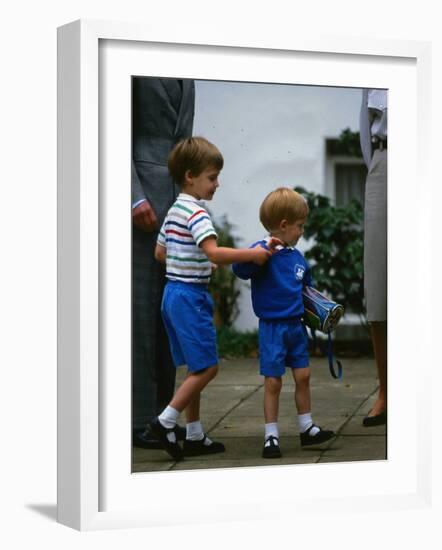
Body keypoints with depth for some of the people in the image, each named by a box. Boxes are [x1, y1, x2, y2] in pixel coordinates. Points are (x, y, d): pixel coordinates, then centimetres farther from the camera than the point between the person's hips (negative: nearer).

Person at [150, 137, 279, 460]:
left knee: (197, 368, 13)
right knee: (207, 367, -6)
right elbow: (214, 253, -28)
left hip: (174, 292, 10)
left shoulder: (175, 211, 14)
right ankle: (166, 421, -4)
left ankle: (194, 436, 15)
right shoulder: (196, 212, -16)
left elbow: (160, 253, 22)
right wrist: (252, 255, -23)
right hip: (190, 296, -10)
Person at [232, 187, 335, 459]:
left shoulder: (297, 256, 8)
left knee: (303, 376, 11)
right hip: (273, 326, -6)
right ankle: (271, 436, 8)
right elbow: (240, 269, -31)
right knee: (273, 382, -1)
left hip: (296, 325, 7)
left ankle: (307, 428, 24)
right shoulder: (263, 252, -14)